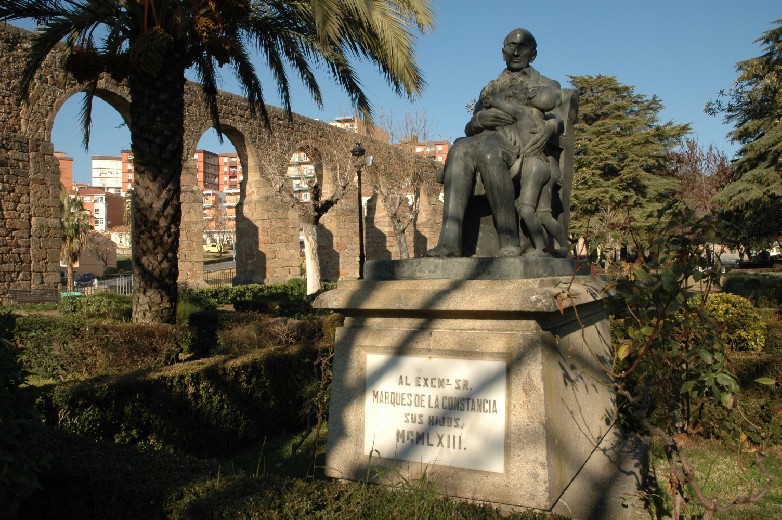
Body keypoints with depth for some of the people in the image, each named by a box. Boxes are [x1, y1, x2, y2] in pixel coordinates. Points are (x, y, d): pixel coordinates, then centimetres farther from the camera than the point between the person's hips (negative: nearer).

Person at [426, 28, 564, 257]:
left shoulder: (544, 84, 25)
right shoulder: (490, 88, 34)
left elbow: (550, 99, -2)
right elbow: (469, 129, 24)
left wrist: (499, 98, 3)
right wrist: (479, 120, -2)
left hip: (523, 148, -3)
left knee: (489, 152, -38)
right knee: (460, 150, -33)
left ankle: (510, 242, -38)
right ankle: (449, 241, -44)